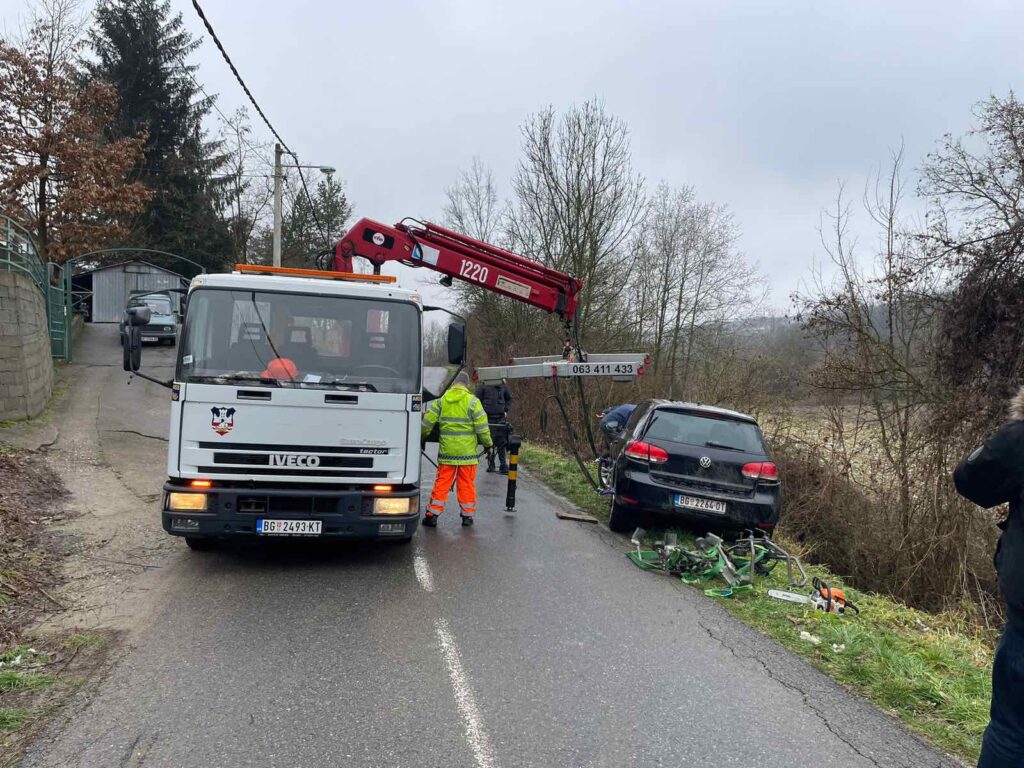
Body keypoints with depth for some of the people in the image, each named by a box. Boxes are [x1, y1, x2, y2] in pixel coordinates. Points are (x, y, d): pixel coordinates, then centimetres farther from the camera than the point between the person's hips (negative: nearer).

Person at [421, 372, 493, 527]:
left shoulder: (441, 400, 1)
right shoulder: (472, 401, -6)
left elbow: (427, 423, 0)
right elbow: (482, 427, -6)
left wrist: (421, 438, 17)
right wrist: (488, 443, 9)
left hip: (446, 451, 2)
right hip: (467, 451, -2)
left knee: (441, 483, 7)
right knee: (467, 484, 8)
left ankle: (432, 515, 8)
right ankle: (468, 515, 15)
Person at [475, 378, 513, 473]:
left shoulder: (503, 384, 6)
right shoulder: (483, 385, -1)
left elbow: (509, 398, 20)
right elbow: (478, 401, 4)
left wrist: (506, 410, 9)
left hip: (501, 417, 2)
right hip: (488, 418, -2)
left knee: (502, 442, 1)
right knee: (489, 441, 1)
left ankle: (503, 466, 6)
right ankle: (491, 464, 13)